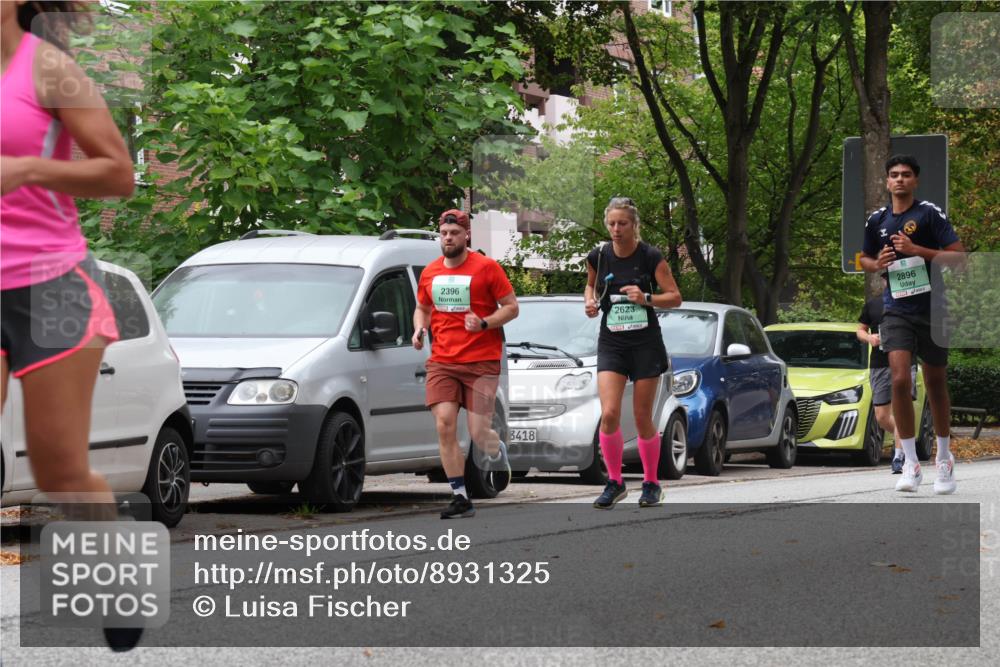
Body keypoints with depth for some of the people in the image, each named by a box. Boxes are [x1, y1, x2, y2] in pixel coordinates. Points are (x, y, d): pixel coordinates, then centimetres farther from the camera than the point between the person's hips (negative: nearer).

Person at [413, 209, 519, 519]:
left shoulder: (487, 268, -3)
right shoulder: (430, 272, 10)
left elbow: (511, 307, 0)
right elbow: (422, 308, 26)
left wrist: (483, 323, -17)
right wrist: (419, 329, 5)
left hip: (481, 362, -4)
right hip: (441, 362, 4)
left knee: (479, 433, -8)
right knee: (444, 427, -10)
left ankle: (498, 453, 30)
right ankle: (460, 498, -3)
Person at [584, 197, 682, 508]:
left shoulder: (651, 257, -8)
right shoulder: (598, 257, 0)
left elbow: (675, 297, -4)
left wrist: (646, 298, -21)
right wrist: (590, 302, -1)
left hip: (646, 343, -2)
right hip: (611, 344, 2)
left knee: (643, 418, 1)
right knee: (609, 414, -13)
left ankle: (651, 483, 19)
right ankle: (615, 483, 2)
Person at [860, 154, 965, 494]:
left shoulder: (930, 214, -6)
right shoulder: (877, 220, 7)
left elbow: (959, 256, -11)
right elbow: (864, 259, 22)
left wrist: (917, 250, -20)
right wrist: (878, 264, -2)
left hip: (932, 309, -2)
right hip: (897, 310, 2)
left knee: (936, 383, 10)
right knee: (900, 380, -16)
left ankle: (944, 459, 28)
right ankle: (911, 464, -11)